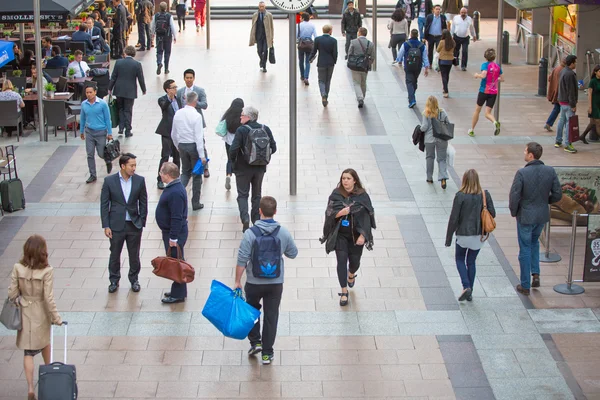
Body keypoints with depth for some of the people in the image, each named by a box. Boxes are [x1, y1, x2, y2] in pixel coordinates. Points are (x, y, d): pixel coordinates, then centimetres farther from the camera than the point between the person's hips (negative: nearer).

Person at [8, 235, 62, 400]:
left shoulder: (18, 268, -13)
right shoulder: (47, 271, -21)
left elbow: (12, 293, -7)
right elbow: (49, 298, -18)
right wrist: (56, 318, -7)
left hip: (25, 312, 1)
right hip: (41, 312, -1)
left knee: (28, 351, 6)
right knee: (45, 341, 27)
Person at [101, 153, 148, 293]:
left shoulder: (139, 180, -5)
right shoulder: (109, 181, -9)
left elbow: (143, 203, 3)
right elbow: (104, 204, -4)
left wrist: (142, 223, 0)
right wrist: (106, 226, -7)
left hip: (134, 225, 1)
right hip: (116, 225, -1)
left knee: (134, 255, 13)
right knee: (114, 254, 12)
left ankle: (134, 279, 32)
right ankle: (114, 280, 30)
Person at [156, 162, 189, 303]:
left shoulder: (176, 192, -27)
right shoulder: (173, 187, 6)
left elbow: (177, 218, -27)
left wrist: (173, 238, -23)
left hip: (174, 233, -11)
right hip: (170, 231, 11)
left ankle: (178, 294, 11)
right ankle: (178, 290, 31)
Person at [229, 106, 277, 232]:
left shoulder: (241, 130, -17)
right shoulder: (265, 129, -3)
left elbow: (233, 149, -22)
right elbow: (273, 148, 0)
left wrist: (233, 160, -2)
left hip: (243, 168, -4)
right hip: (260, 168, 4)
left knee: (242, 194, 7)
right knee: (257, 195, 17)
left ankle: (245, 218, -12)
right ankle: (256, 220, 19)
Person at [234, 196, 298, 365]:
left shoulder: (250, 233, -17)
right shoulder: (283, 233, -11)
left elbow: (242, 261, -14)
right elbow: (293, 254, 4)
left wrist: (237, 282, -3)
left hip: (254, 283, -1)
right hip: (275, 283, 1)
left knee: (252, 310, 25)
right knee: (271, 316, 11)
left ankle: (255, 342, 20)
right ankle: (267, 353, 16)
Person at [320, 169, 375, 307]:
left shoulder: (362, 196, -9)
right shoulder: (336, 194, -5)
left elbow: (367, 216, -8)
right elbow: (329, 213, -6)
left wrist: (363, 235, -15)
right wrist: (342, 212, -26)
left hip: (356, 235, 0)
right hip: (340, 234, 0)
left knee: (354, 261, 11)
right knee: (342, 260, -8)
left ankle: (351, 275, 48)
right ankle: (344, 292, 1)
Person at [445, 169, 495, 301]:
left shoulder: (460, 196, -15)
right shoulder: (485, 195, -7)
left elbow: (453, 219, -13)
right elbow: (492, 214, -5)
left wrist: (448, 239, -5)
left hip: (463, 234, -3)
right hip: (479, 236, 3)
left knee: (459, 259, 18)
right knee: (471, 261, 17)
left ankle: (466, 287, -1)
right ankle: (469, 293, 21)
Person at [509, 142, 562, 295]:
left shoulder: (522, 173, -22)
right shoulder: (550, 171, -9)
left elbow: (514, 196, -20)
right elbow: (558, 194, -4)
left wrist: (513, 212, -2)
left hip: (525, 216, -4)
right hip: (542, 215, 4)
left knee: (525, 249, 9)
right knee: (534, 242, 29)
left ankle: (525, 286, 17)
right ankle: (535, 274, 19)